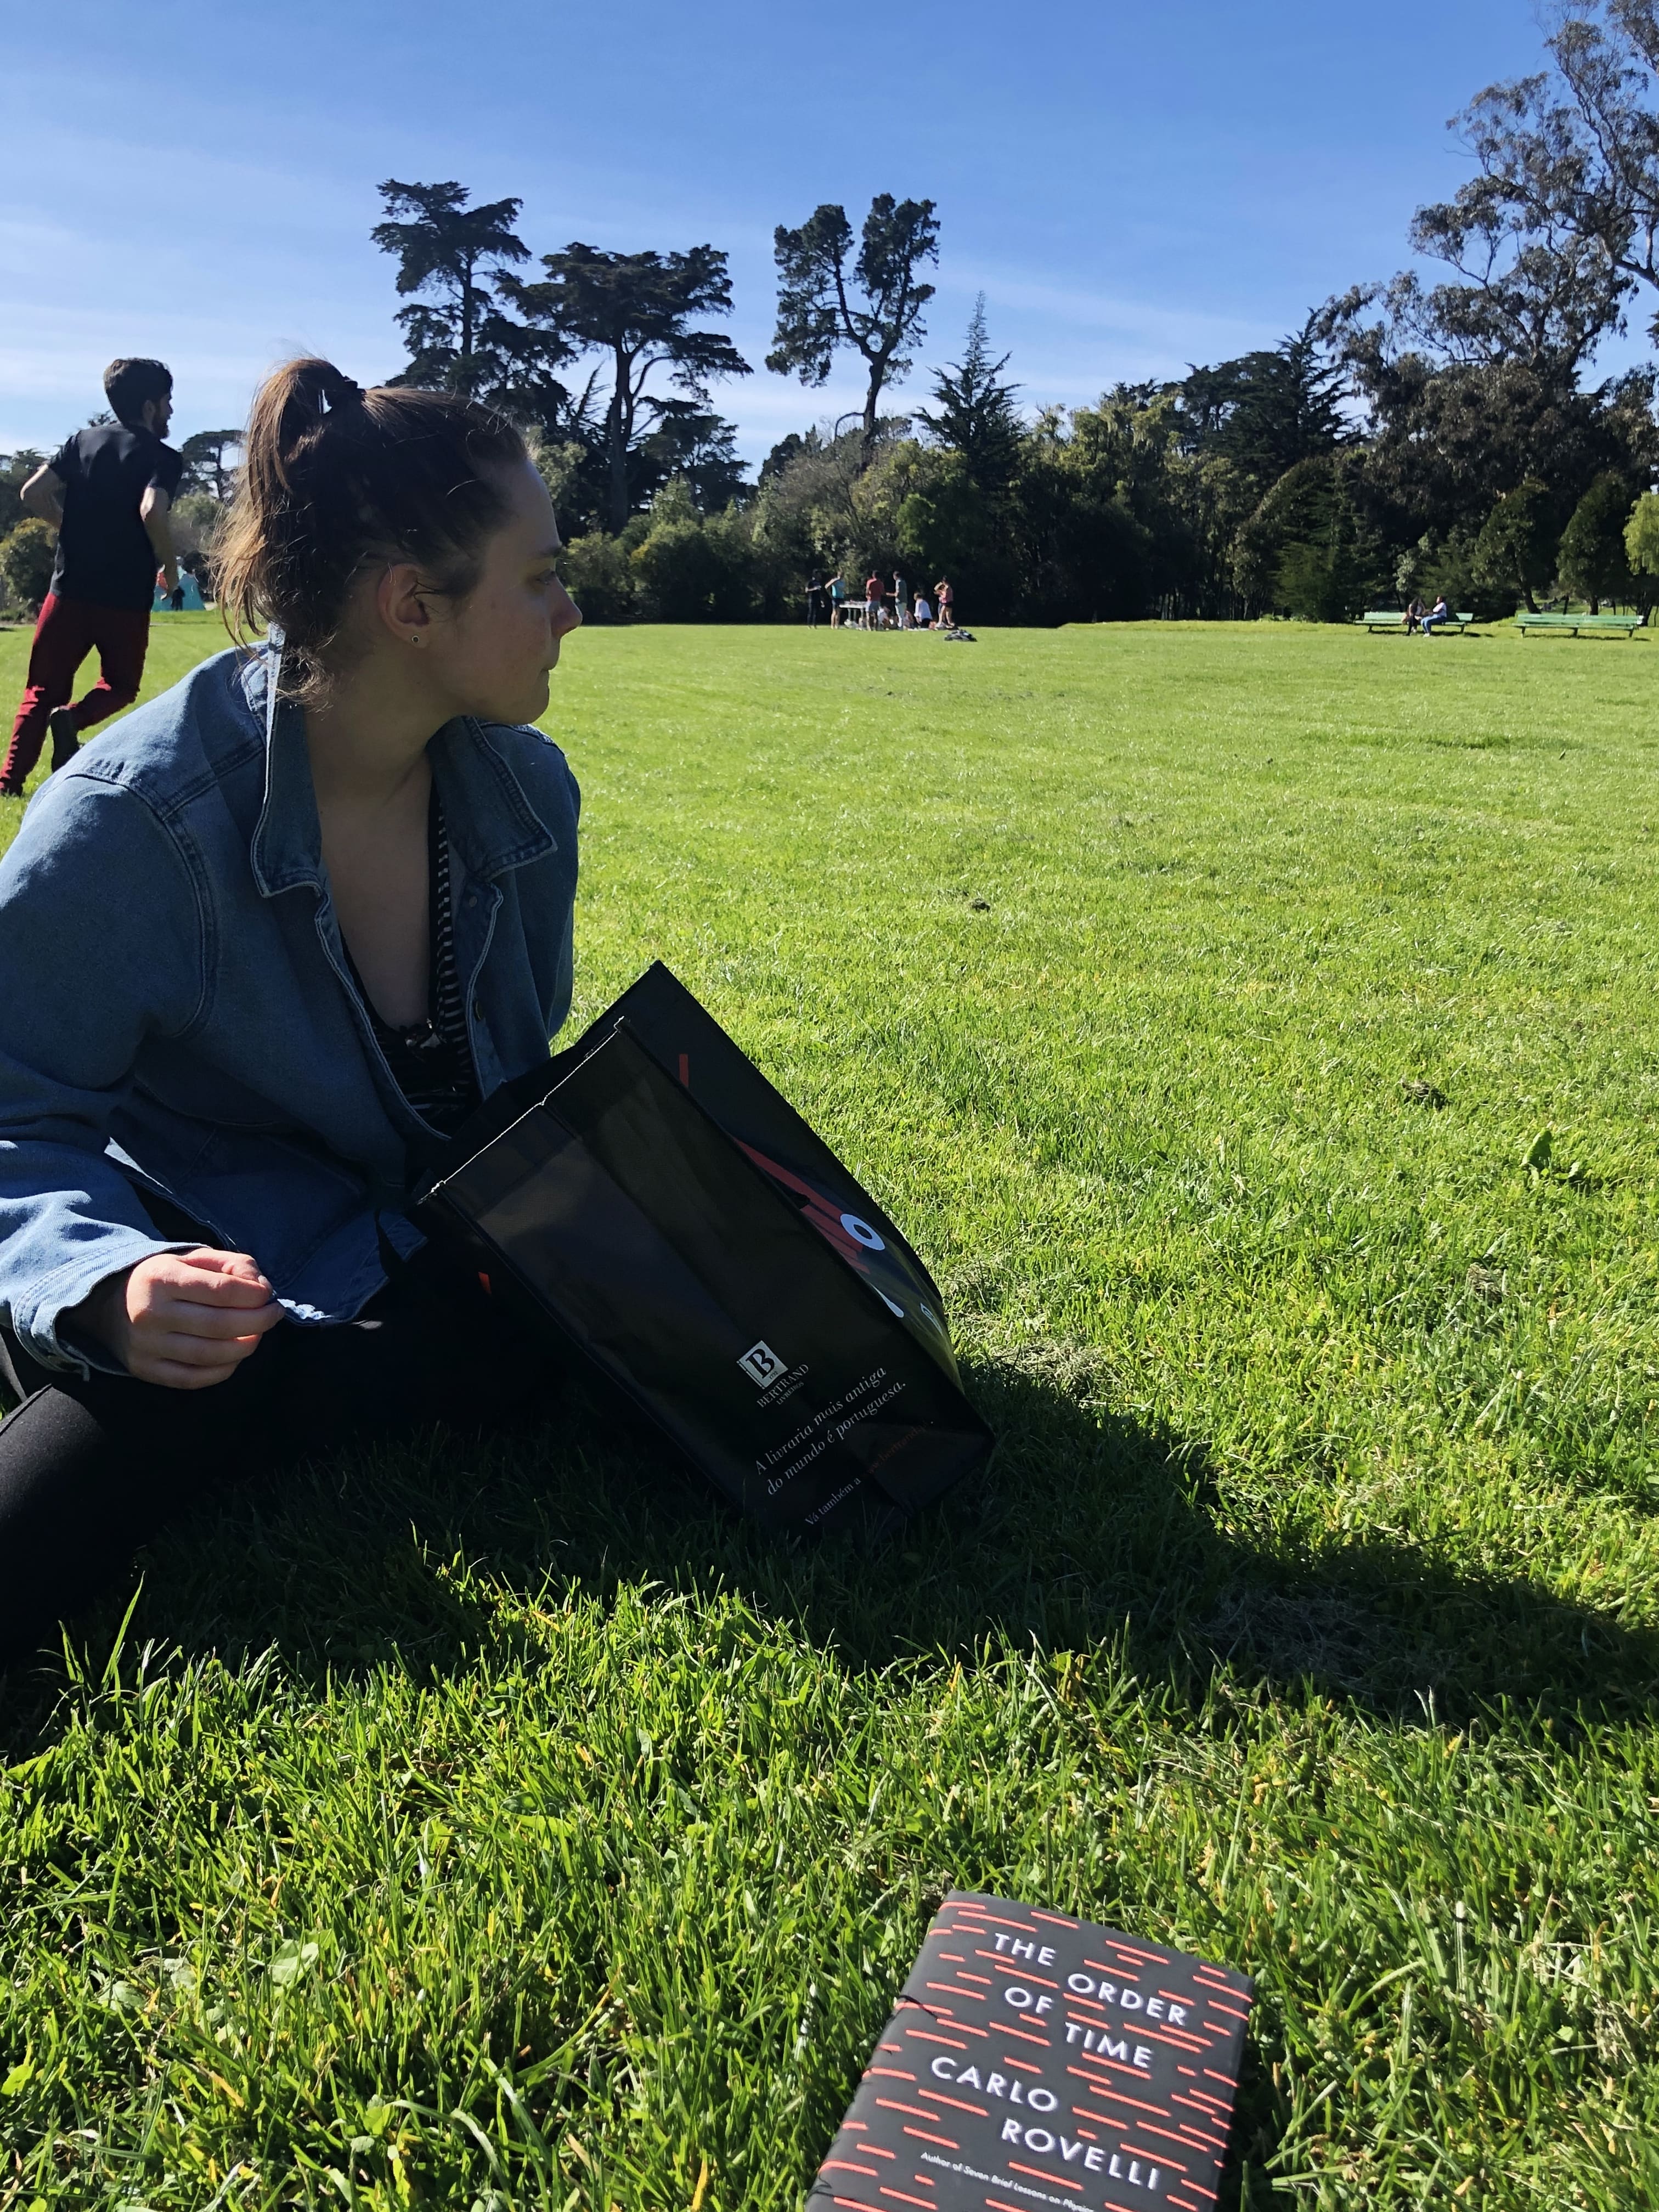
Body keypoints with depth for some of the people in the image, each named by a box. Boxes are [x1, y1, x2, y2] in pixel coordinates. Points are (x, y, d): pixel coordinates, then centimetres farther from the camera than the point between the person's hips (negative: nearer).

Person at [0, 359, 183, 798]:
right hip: (126, 598, -4)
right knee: (120, 684, 16)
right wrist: (170, 568, -9)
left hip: (70, 589, 4)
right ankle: (73, 717, -16)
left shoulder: (84, 440, 9)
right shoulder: (163, 457, -6)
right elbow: (152, 513, -24)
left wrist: (76, 528, 18)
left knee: (44, 687, 11)